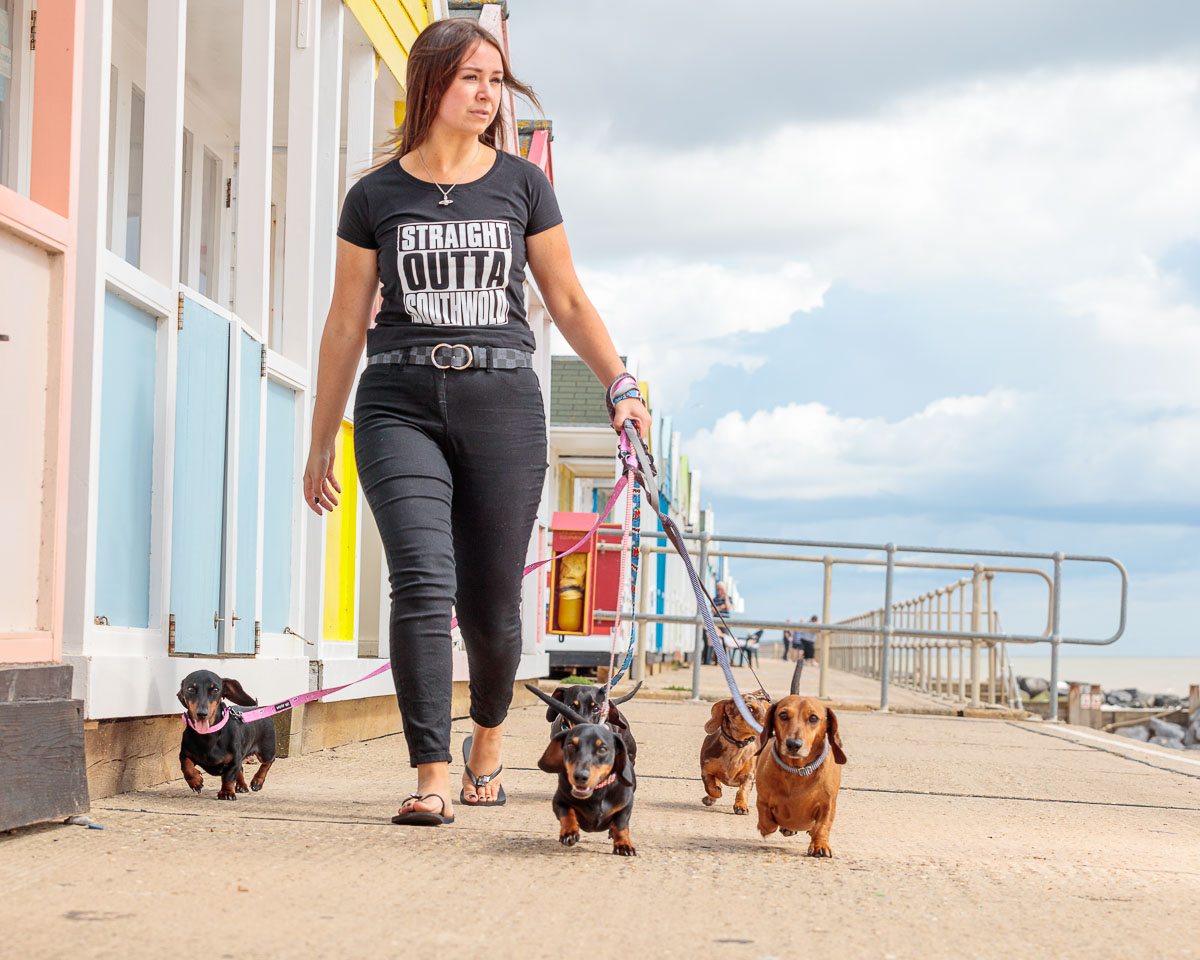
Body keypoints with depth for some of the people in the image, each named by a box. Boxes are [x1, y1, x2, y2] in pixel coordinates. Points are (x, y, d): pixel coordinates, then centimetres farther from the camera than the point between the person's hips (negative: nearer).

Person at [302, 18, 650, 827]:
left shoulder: (522, 186, 9)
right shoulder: (377, 196, 7)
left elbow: (568, 301, 13)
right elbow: (346, 325, 12)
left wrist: (620, 385, -1)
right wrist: (321, 443, 13)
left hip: (502, 401, 1)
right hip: (400, 403, -1)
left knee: (491, 605, 3)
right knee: (423, 584, -17)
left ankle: (488, 736, 31)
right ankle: (431, 777, -16)